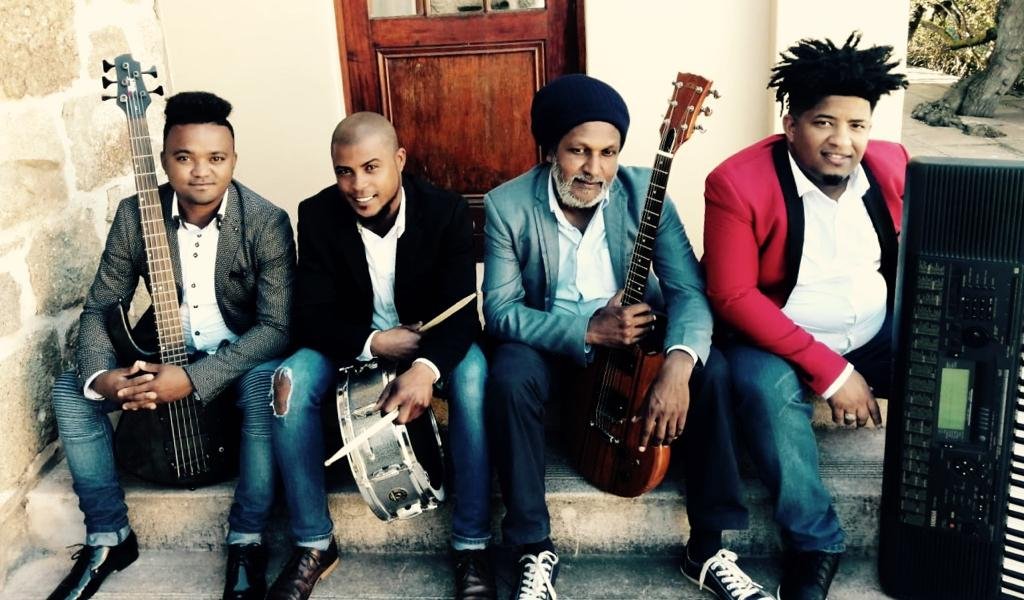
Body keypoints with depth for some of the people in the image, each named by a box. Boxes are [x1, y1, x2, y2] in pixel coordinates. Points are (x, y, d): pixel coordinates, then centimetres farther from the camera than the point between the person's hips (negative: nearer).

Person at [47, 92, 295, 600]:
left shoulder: (266, 221, -19)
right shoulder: (134, 215, -9)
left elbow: (277, 326, -24)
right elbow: (99, 308, -4)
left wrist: (194, 378, -35)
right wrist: (102, 376, -25)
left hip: (242, 359, -4)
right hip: (165, 356, 4)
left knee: (269, 386, -35)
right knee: (71, 392, -12)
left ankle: (246, 541, -15)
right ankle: (109, 536, 6)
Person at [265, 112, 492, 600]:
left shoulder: (446, 210, -17)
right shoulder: (317, 215, -12)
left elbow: (460, 310, -24)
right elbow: (313, 315, -12)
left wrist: (426, 368, -44)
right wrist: (373, 343, -29)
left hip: (431, 341, -1)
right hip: (353, 342, 2)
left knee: (473, 374, -33)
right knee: (289, 382, -27)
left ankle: (471, 546, -21)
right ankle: (313, 545, -11)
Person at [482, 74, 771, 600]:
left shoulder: (642, 191, -12)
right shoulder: (508, 205, -15)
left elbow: (689, 289, -19)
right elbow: (500, 310, -17)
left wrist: (679, 361, -39)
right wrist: (588, 330, -31)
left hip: (639, 334, 2)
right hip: (551, 340, -1)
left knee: (710, 371, -24)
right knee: (508, 379, -32)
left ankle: (707, 547, -7)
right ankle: (536, 550, -13)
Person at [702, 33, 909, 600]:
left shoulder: (893, 166, -3)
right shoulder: (739, 182, -18)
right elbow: (733, 296, -21)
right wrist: (829, 371, -24)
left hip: (879, 333, 5)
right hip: (780, 340, -4)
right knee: (766, 388, -35)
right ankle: (815, 544, -13)